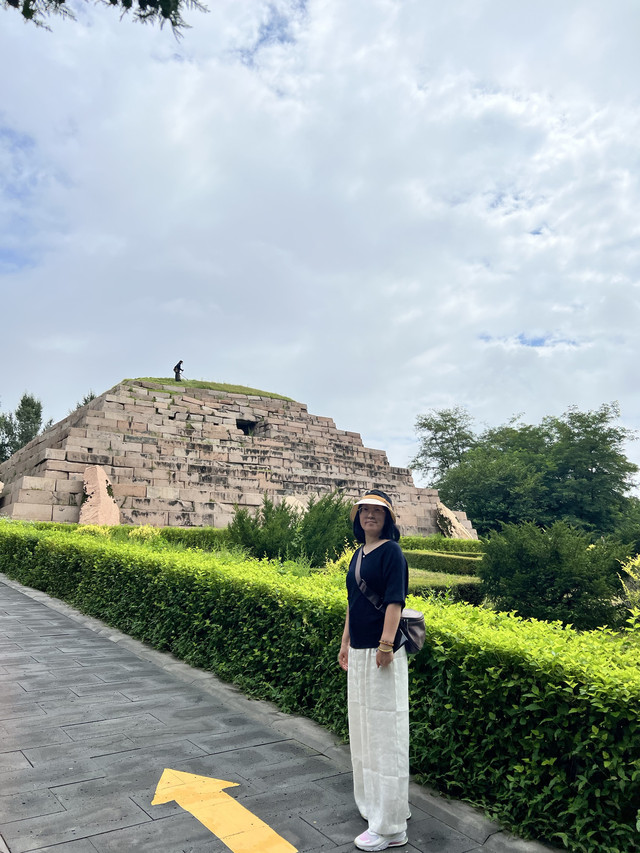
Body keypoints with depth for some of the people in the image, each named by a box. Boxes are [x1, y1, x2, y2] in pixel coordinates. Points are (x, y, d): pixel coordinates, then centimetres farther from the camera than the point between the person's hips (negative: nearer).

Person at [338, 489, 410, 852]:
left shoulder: (391, 552, -13)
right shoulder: (359, 553, 11)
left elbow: (394, 602, -20)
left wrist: (386, 645, -25)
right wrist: (346, 642, 20)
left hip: (381, 653, -9)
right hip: (359, 652, 9)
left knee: (385, 731, 0)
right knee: (363, 728, 19)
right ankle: (373, 804, 37)